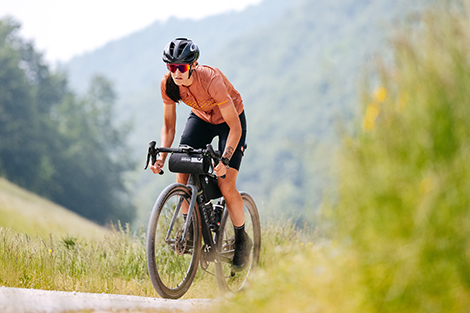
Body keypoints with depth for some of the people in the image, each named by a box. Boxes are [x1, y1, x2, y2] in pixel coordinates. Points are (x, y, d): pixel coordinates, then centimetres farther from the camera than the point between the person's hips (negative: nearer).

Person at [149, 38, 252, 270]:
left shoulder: (211, 80, -36)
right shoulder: (168, 84, -22)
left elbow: (235, 127, -33)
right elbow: (169, 127, -10)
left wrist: (225, 160, -44)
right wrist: (161, 157, -25)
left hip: (230, 120, -5)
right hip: (201, 118, 5)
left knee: (226, 186, -14)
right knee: (182, 168, -17)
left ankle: (242, 239, 7)